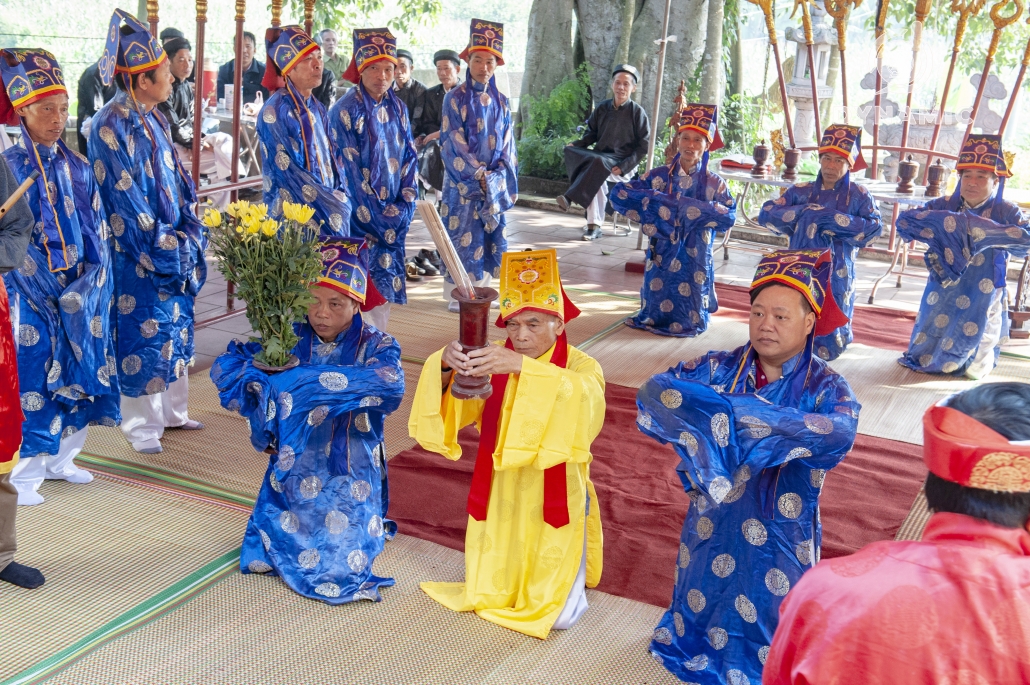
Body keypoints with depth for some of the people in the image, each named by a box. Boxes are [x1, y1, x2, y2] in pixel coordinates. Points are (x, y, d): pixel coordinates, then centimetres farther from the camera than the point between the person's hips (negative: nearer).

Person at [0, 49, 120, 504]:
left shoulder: (78, 168, 9)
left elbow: (98, 234, 8)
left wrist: (87, 287, -5)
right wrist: (53, 293, -16)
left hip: (81, 294, 5)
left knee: (78, 375, 9)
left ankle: (60, 458, 26)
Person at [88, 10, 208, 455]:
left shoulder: (153, 119, 9)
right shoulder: (110, 126, -16)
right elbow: (123, 199, -19)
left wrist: (189, 233, 2)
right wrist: (162, 244, -17)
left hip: (175, 248, 8)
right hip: (138, 258, -8)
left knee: (175, 330, 16)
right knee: (143, 337, 2)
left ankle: (172, 410, 31)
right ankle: (141, 426, 16)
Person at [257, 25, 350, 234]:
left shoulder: (317, 109, 12)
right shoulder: (274, 111, -11)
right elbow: (286, 171, -17)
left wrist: (339, 198, -4)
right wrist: (336, 204, -18)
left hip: (325, 206, 6)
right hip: (292, 214, -6)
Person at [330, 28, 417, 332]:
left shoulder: (397, 108, 8)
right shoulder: (346, 110, -10)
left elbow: (409, 157, 10)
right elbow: (349, 170, -13)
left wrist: (405, 204, -1)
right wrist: (375, 215, -14)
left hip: (393, 213, 6)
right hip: (360, 213, -5)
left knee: (386, 278, 9)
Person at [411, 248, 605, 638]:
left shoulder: (581, 367, -14)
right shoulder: (496, 363, -3)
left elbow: (584, 401, -38)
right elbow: (454, 406, -17)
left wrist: (523, 367, -51)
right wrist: (447, 366, -39)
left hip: (554, 499, -3)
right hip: (500, 496, 3)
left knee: (558, 615, 2)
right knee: (487, 596, 15)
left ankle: (569, 576, 33)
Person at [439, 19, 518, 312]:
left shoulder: (500, 102, 9)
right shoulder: (455, 98, -5)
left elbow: (507, 143, 9)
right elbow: (453, 143, -10)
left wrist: (498, 175, -6)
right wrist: (478, 174, -16)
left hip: (494, 183, 5)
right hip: (463, 182, -5)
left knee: (489, 236, 6)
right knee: (463, 236, -4)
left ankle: (481, 290, 17)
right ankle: (457, 295, 4)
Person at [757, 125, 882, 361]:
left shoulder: (859, 195, 1)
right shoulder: (801, 192, 7)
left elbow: (874, 228, -12)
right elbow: (766, 215, -1)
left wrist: (832, 219, -17)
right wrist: (803, 212, -12)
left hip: (836, 279, -2)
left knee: (826, 348, 4)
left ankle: (839, 335, 34)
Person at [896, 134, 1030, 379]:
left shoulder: (1005, 212, -7)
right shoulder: (945, 206, -1)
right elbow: (903, 220, -9)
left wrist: (982, 229, -32)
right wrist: (940, 222, -24)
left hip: (980, 302, -2)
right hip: (942, 296, 2)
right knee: (929, 343, 13)